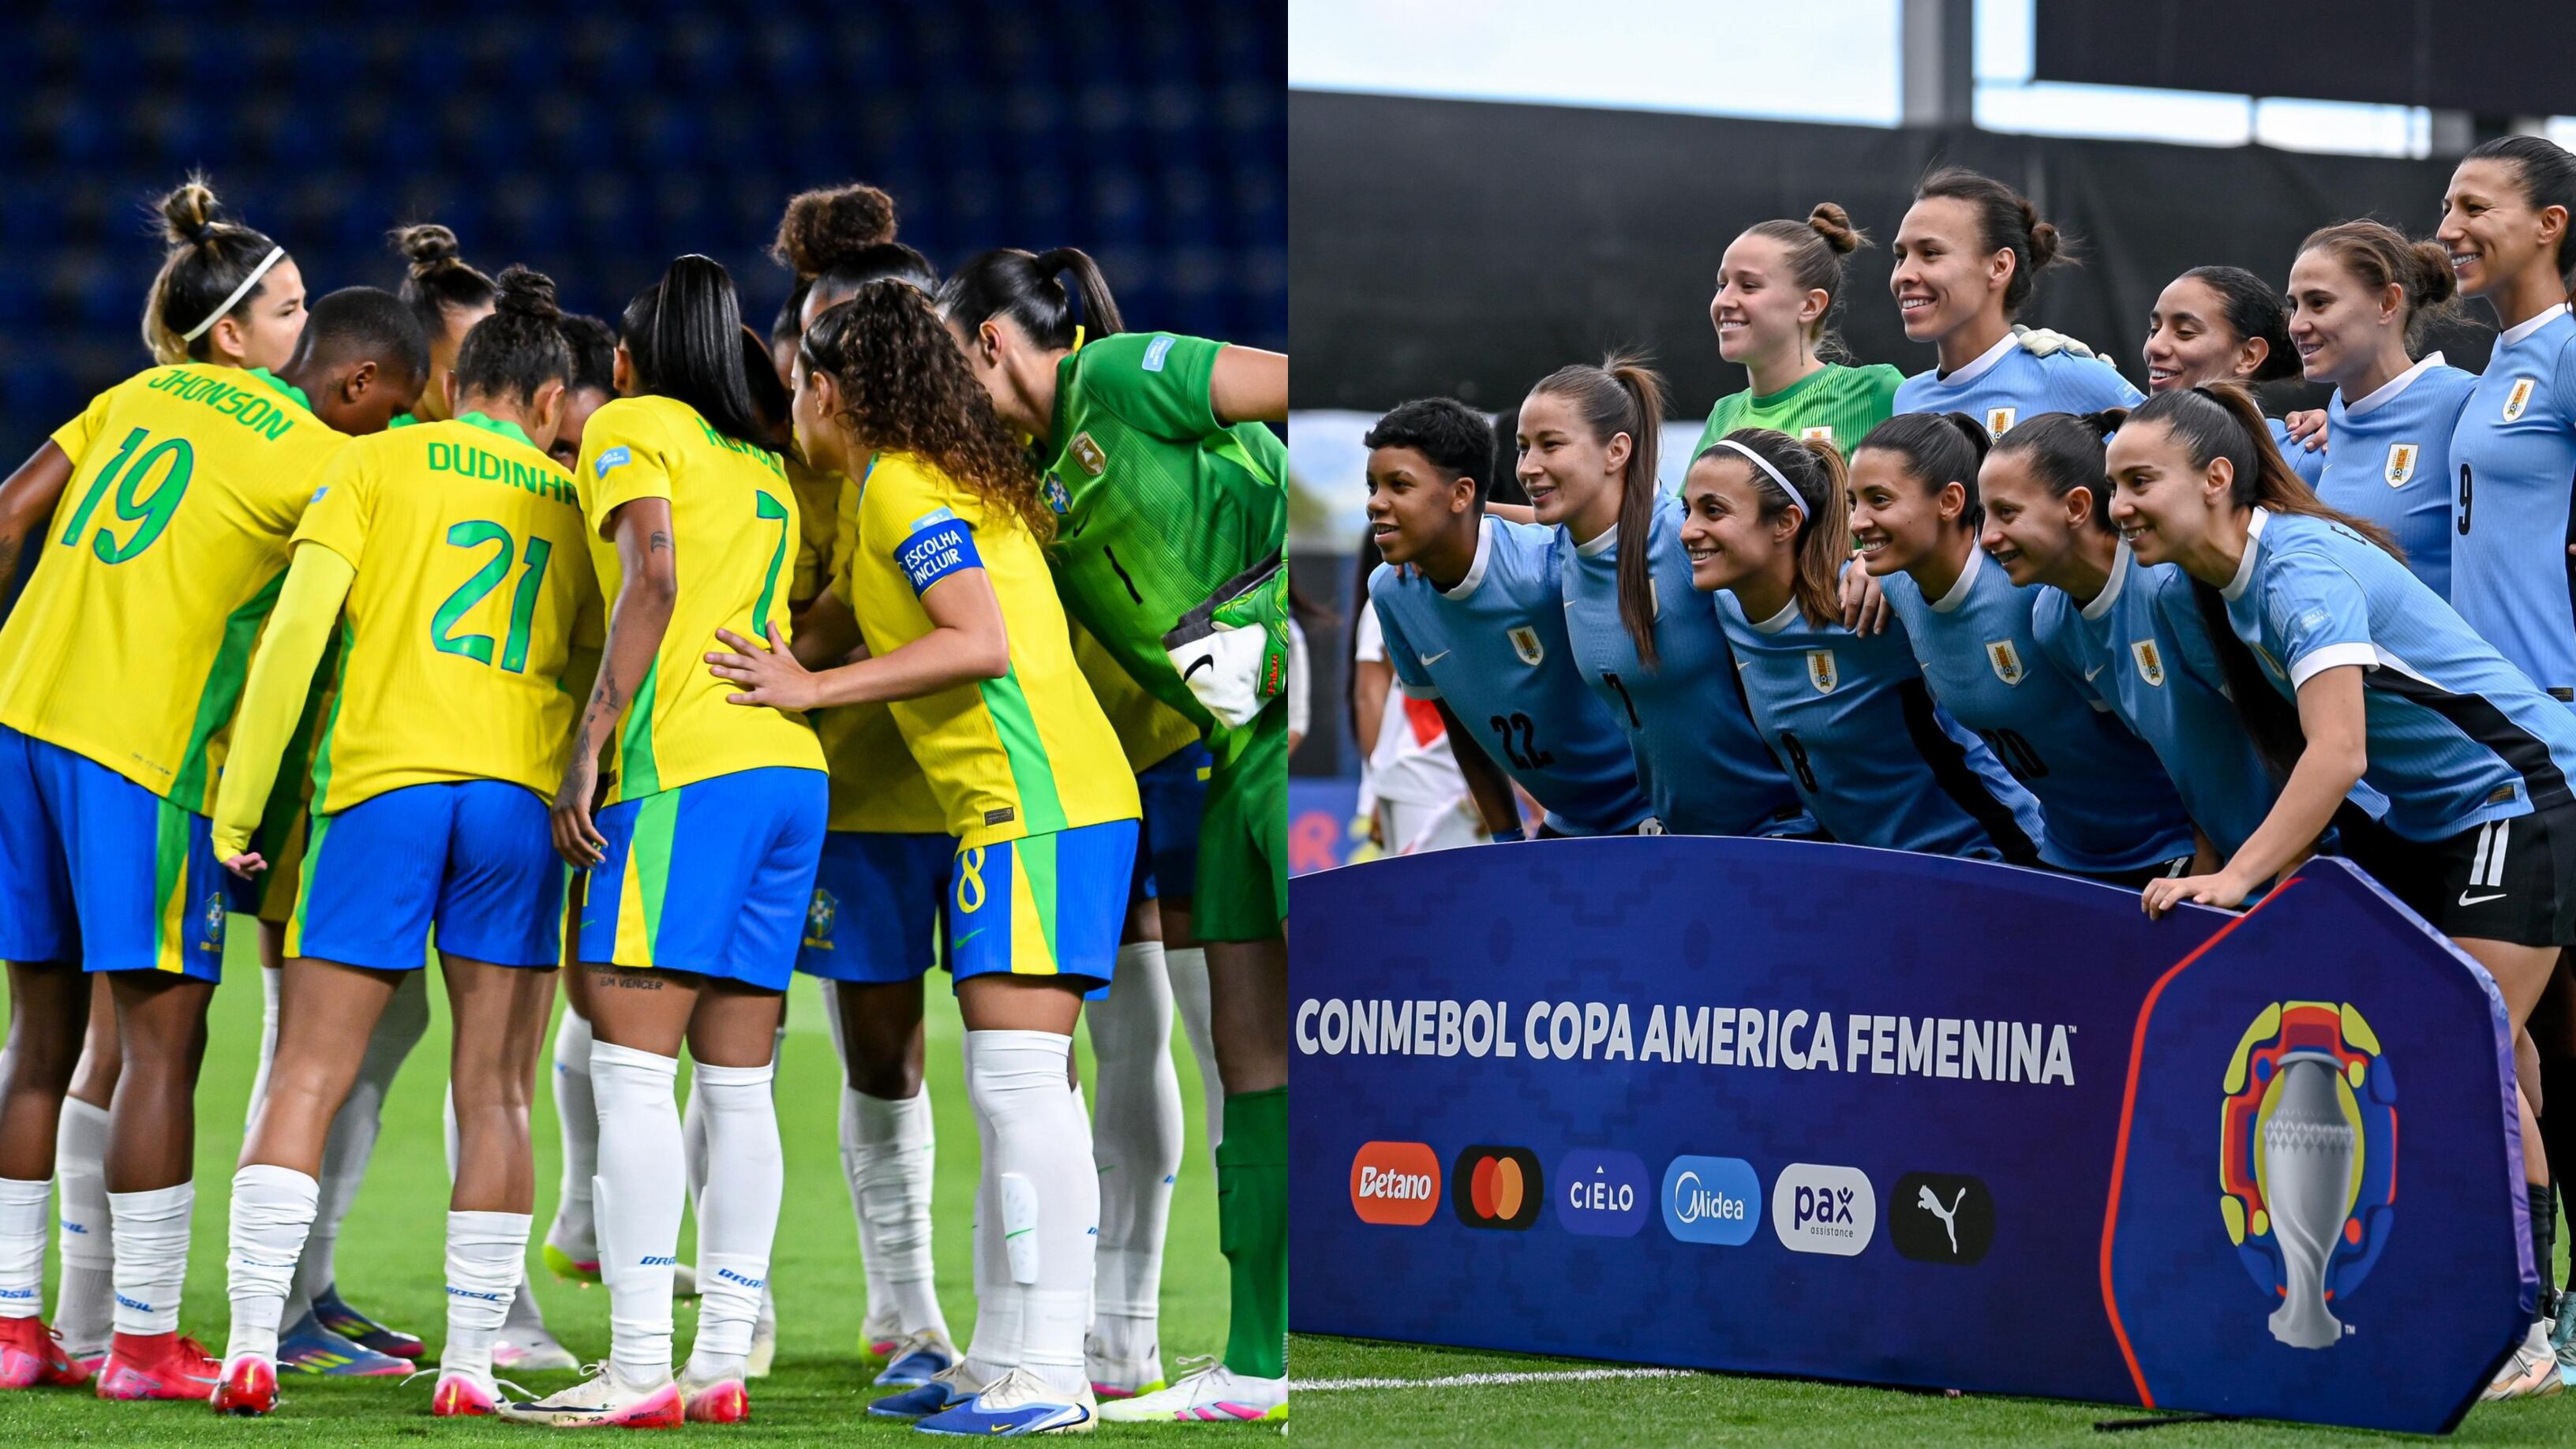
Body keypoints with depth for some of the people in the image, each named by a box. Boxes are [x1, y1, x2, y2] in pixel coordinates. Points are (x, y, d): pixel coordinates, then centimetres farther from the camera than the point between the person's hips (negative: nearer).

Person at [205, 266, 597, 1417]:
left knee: (307, 1077, 2)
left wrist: (237, 805, 1)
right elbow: (592, 677, 14)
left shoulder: (379, 463, 8)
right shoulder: (571, 501, 16)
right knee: (494, 1091, 5)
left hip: (384, 780, -2)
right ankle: (469, 1359, 1)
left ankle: (252, 1348, -6)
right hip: (523, 796, 2)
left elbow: (296, 630, -1)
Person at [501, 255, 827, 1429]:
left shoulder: (630, 428, 3)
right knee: (738, 1083, 6)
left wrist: (586, 747, -14)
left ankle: (638, 1373, -17)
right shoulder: (764, 471, 26)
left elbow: (654, 580, -11)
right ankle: (724, 1363, 3)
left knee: (631, 1065, -10)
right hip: (792, 765, 8)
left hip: (689, 766, -8)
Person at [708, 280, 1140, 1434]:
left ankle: (1048, 1373, -15)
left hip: (1036, 800, -10)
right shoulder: (947, 481, 20)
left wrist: (815, 687, -16)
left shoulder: (899, 487, -8)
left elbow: (981, 643, -19)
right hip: (1022, 804, 10)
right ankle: (998, 1360, 12)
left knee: (1020, 1081, -13)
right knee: (1007, 1092, 10)